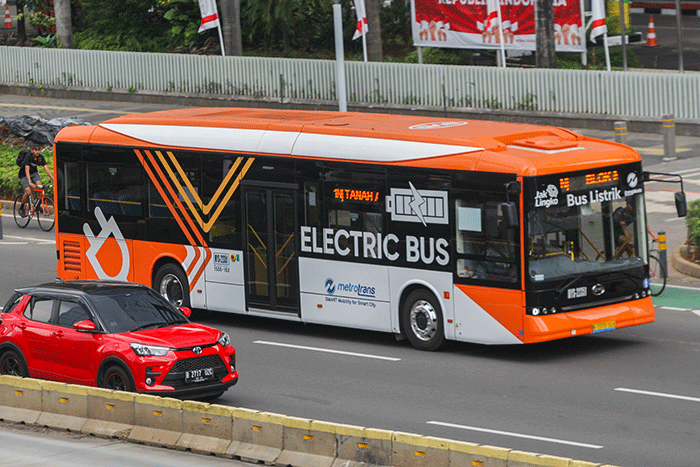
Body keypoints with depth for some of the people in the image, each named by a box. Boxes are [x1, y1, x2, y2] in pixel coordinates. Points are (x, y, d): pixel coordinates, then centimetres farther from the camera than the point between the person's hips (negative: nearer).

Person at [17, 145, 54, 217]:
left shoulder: (41, 157, -15)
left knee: (39, 185, -24)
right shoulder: (28, 156, -28)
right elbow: (27, 170, -35)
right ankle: (21, 208, 3)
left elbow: (46, 169, -18)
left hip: (34, 172, 4)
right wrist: (30, 182, -46)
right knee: (28, 192, -19)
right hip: (24, 174, -4)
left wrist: (54, 179, -28)